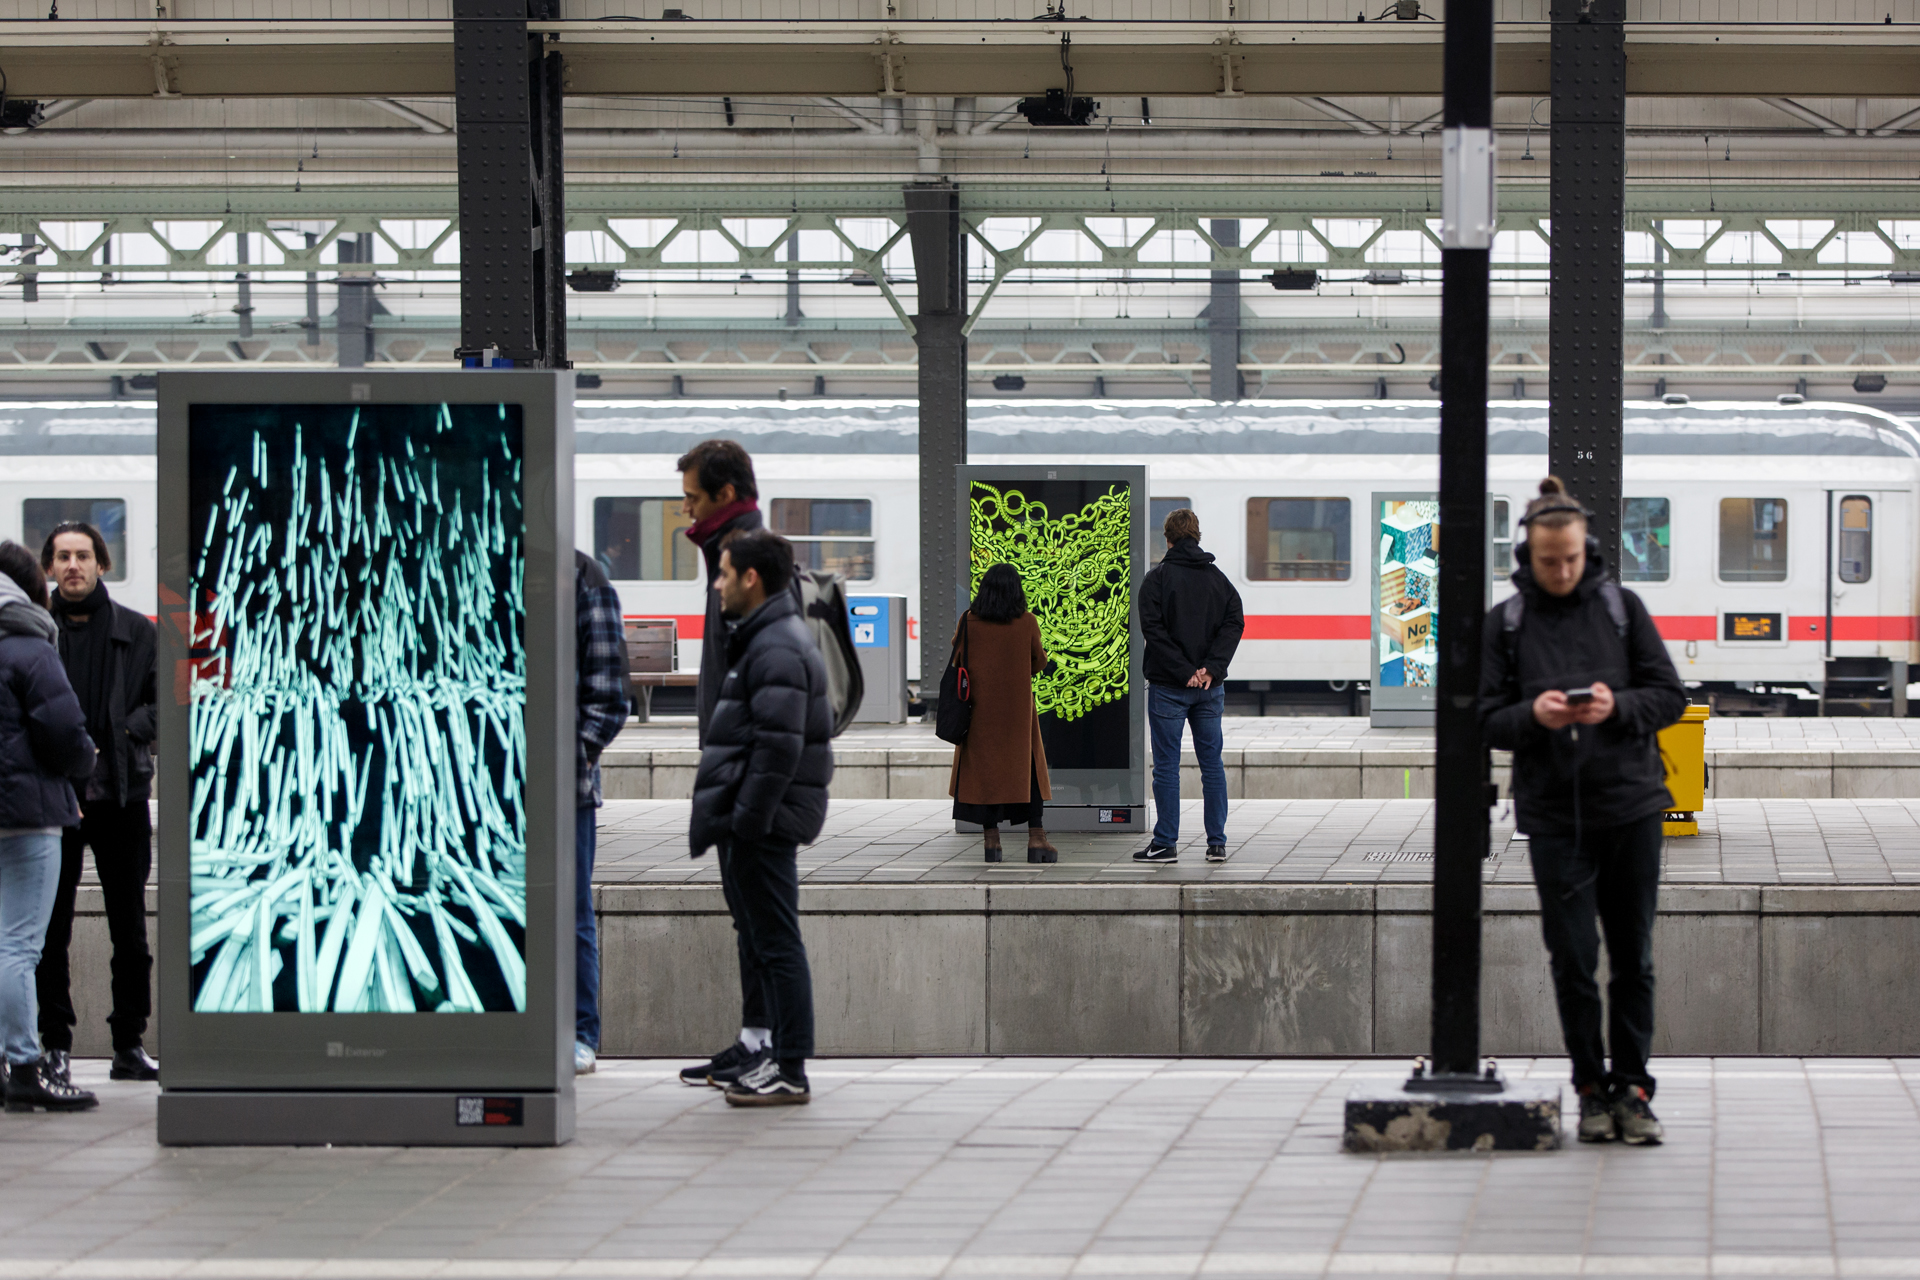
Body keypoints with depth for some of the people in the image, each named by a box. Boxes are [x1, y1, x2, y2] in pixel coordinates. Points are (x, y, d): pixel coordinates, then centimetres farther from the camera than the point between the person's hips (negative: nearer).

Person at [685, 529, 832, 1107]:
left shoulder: (777, 650, -17)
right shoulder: (769, 638, 18)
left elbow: (778, 746, -23)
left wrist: (747, 819, -21)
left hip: (767, 822, -11)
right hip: (763, 821, 11)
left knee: (776, 943, -8)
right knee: (761, 938, 15)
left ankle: (790, 1071, -6)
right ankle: (782, 1055, 21)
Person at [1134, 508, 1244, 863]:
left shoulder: (1158, 577, -5)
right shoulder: (1218, 578, 8)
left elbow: (1154, 629, -14)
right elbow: (1235, 623, -1)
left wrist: (1184, 671, -14)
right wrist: (1211, 667, -9)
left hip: (1168, 687, -4)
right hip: (1211, 688, 4)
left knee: (1167, 765, 1)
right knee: (1211, 763, 9)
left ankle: (1165, 843, 1)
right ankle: (1217, 843, 8)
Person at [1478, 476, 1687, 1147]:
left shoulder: (1622, 607, 4)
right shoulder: (1505, 623, 4)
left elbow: (1671, 696, 3)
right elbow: (1486, 719, 2)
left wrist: (1618, 706, -15)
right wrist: (1533, 715, -18)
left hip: (1630, 807, 1)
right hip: (1554, 813, 0)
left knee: (1633, 958, 3)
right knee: (1573, 961, -1)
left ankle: (1633, 1087, 11)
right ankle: (1592, 1088, 11)